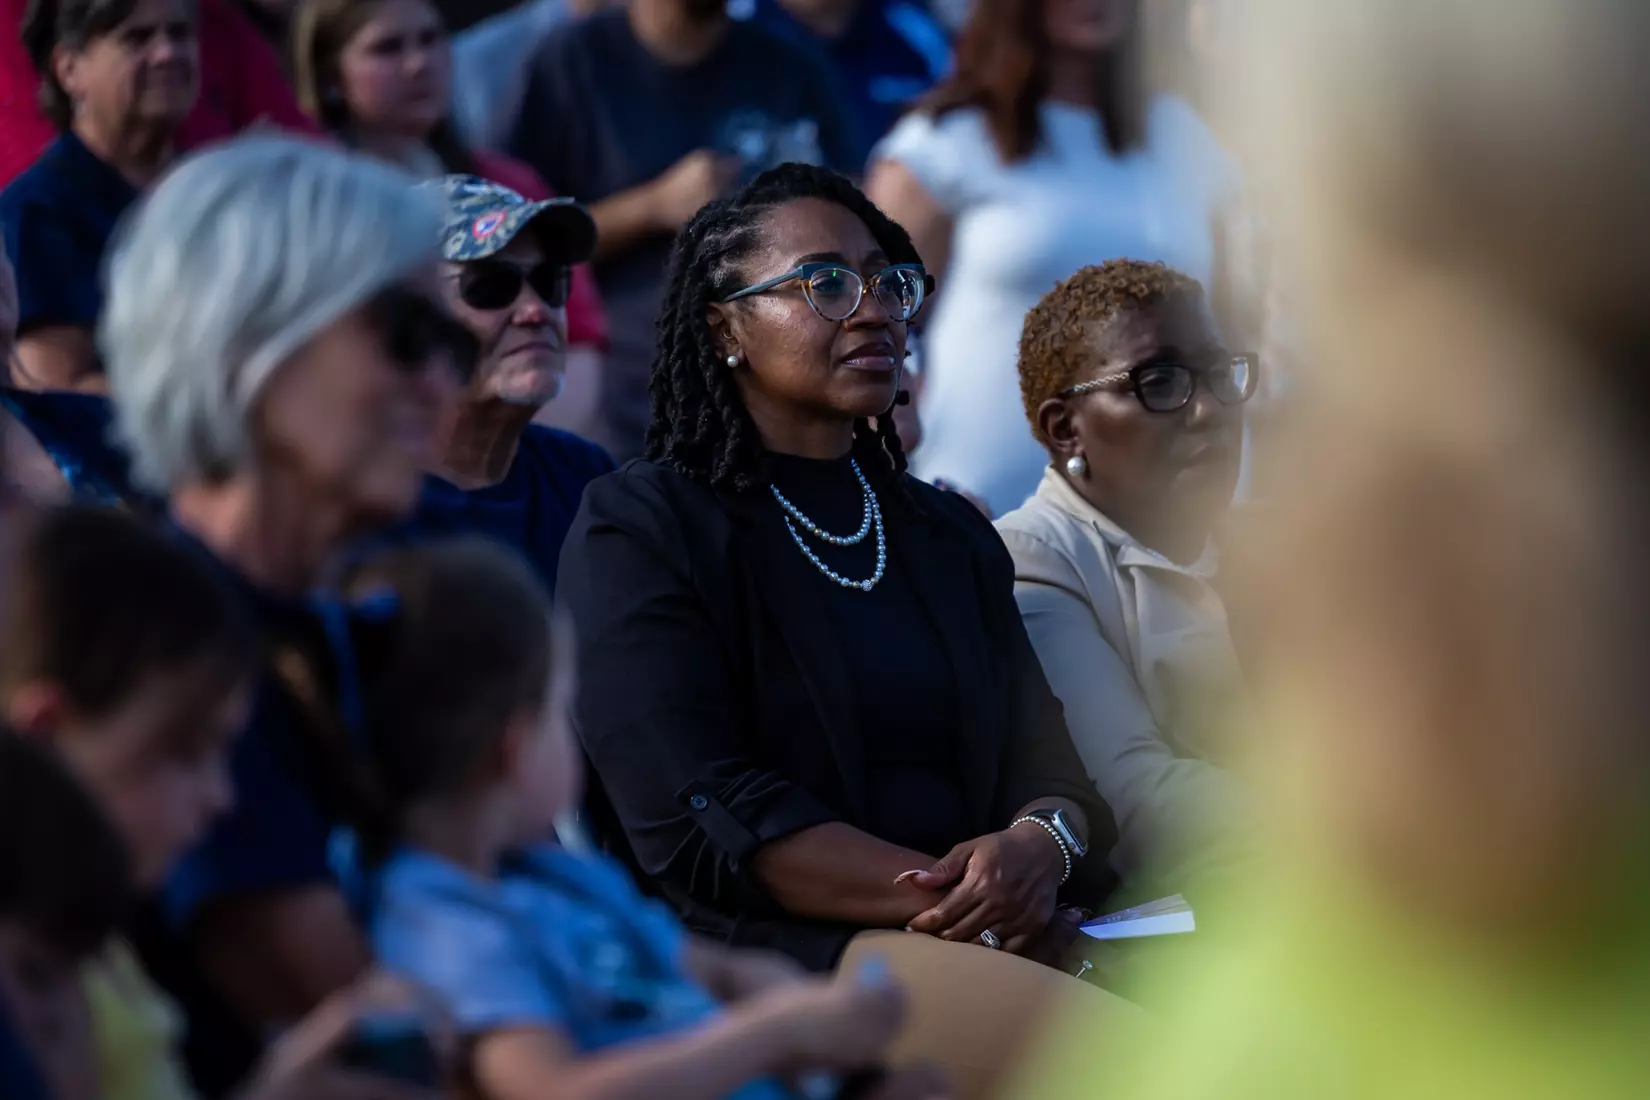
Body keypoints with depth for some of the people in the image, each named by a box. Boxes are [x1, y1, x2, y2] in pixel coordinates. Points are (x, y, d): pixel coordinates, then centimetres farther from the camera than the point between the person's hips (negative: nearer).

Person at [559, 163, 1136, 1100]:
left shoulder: (950, 534, 24)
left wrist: (1041, 843, -11)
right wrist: (965, 897, -17)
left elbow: (1049, 765, 15)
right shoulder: (640, 528, 3)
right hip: (779, 948, -6)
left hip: (996, 936, 6)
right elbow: (701, 821, -9)